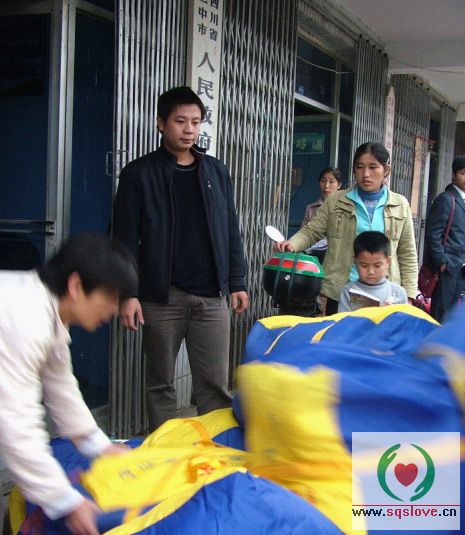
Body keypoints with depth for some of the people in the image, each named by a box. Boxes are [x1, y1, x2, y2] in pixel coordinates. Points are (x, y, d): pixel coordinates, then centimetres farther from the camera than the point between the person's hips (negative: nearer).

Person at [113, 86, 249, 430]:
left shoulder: (217, 172, 11)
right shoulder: (139, 174, 1)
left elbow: (231, 230, 13)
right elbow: (126, 239, -2)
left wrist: (237, 283, 9)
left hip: (211, 297, 2)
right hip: (161, 297, -2)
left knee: (215, 385, 3)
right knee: (161, 383, 9)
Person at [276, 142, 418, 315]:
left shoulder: (400, 205, 7)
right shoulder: (336, 201, 3)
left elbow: (407, 255, 8)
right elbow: (311, 231, 3)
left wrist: (408, 295, 3)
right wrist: (292, 244, -18)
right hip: (340, 292, -1)